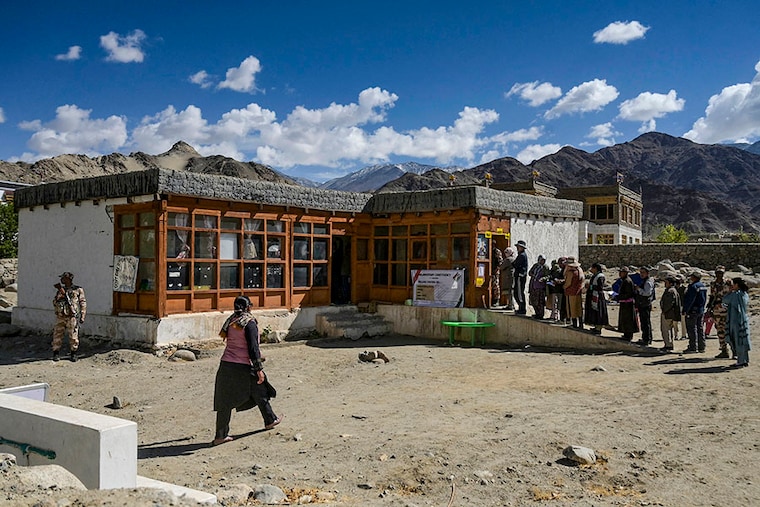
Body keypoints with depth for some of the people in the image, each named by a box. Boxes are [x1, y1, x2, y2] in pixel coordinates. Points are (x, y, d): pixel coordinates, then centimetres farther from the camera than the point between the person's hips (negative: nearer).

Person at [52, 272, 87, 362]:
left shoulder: (78, 290, 3)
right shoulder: (60, 290, 15)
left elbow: (83, 304, 2)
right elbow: (54, 303, 12)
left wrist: (82, 316, -4)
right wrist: (59, 295, -5)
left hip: (72, 317, -3)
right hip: (60, 317, 4)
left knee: (73, 337, -2)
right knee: (57, 335, 2)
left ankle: (73, 354, 9)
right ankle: (56, 354, 12)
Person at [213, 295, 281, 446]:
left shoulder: (230, 322, 9)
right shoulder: (249, 323, -11)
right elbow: (253, 348, -16)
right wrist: (259, 369, -12)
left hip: (226, 365, 6)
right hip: (243, 367, -5)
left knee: (225, 401, 7)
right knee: (259, 393, 16)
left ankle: (221, 435, 8)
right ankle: (270, 421, 34)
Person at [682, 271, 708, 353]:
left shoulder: (693, 286, -17)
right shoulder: (703, 286, 12)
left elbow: (690, 300, -20)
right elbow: (705, 299, 16)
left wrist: (685, 310, -17)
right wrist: (702, 308, 20)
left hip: (693, 311, -9)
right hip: (701, 310, 9)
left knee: (692, 329, -5)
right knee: (700, 329, 13)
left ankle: (693, 347, -5)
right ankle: (701, 347, 17)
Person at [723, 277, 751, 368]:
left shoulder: (735, 294, -17)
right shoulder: (745, 295, 8)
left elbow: (725, 299, -3)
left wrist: (731, 291, 5)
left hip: (736, 321, -8)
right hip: (744, 319, 8)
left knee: (738, 341, -1)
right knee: (743, 340, 14)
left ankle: (741, 362, 4)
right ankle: (745, 360, 20)